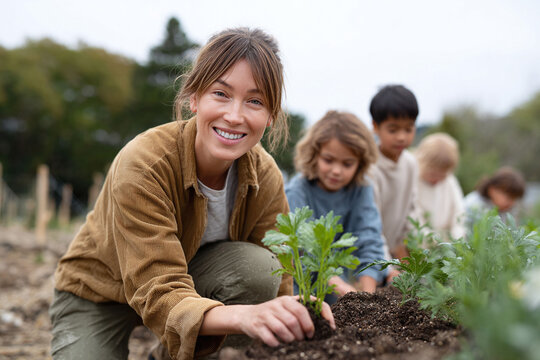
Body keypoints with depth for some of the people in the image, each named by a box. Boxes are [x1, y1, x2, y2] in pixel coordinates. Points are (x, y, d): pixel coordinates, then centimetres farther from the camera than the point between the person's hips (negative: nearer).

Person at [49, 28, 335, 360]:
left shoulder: (265, 177, -18)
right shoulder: (142, 165, -32)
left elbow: (277, 284, -17)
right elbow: (159, 294, -38)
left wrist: (299, 313, -42)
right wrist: (243, 316, -58)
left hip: (188, 273, 4)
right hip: (99, 293, -4)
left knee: (257, 267, -25)